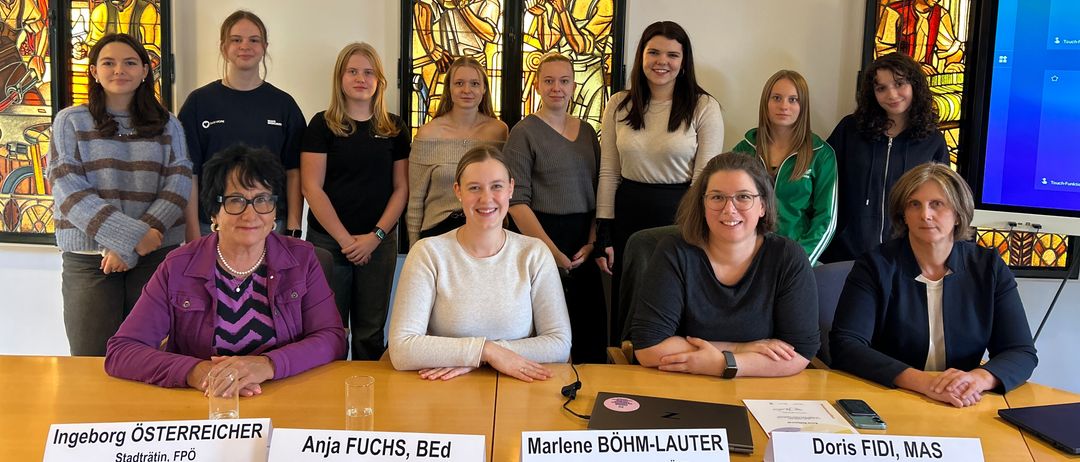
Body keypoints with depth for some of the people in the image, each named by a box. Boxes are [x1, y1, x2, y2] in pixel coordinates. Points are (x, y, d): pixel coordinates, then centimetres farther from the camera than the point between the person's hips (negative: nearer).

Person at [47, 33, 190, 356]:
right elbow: (67, 190, -4)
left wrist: (129, 248, -10)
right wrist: (132, 236, -15)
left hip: (157, 256, 1)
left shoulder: (168, 125, 11)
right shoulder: (70, 121, 7)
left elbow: (179, 185, 1)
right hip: (89, 259, -1)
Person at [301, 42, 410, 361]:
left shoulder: (395, 128, 7)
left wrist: (376, 236, -7)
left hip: (380, 243, 2)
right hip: (328, 241, -2)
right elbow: (312, 187, -5)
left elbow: (401, 188, 5)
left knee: (370, 332, 8)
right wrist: (345, 239, -10)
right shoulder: (322, 125, 0)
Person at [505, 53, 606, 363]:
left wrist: (592, 242, -1)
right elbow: (517, 201, -9)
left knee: (592, 336, 4)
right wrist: (553, 252, -14)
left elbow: (598, 191, 14)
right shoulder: (525, 132, -2)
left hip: (585, 247, 5)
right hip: (542, 238, -5)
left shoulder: (587, 131, 14)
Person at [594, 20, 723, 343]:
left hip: (679, 216, -3)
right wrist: (603, 234, 2)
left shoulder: (704, 108, -5)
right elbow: (608, 173, 5)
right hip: (628, 215, 3)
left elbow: (705, 178, -5)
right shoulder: (619, 105, 4)